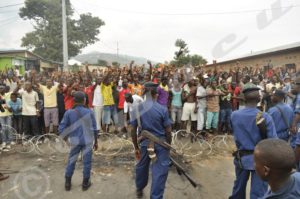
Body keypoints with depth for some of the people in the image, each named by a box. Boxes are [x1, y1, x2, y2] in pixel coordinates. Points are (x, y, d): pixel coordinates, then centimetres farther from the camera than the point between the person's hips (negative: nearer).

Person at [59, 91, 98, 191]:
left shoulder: (69, 112, -6)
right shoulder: (89, 112, -7)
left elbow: (61, 128, -4)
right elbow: (94, 128, -2)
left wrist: (65, 136, 16)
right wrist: (96, 141, 9)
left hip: (75, 141, 1)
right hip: (88, 141, -1)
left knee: (71, 161, 16)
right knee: (87, 162, 10)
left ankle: (67, 183, 25)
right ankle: (85, 183, 20)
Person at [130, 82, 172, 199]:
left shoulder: (137, 109, -4)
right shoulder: (162, 109, -11)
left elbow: (133, 130, -3)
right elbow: (168, 130, -8)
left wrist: (136, 147, 8)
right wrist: (168, 145, 8)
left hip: (145, 143, 4)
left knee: (142, 166, 25)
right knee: (160, 171, 8)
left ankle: (139, 189, 48)